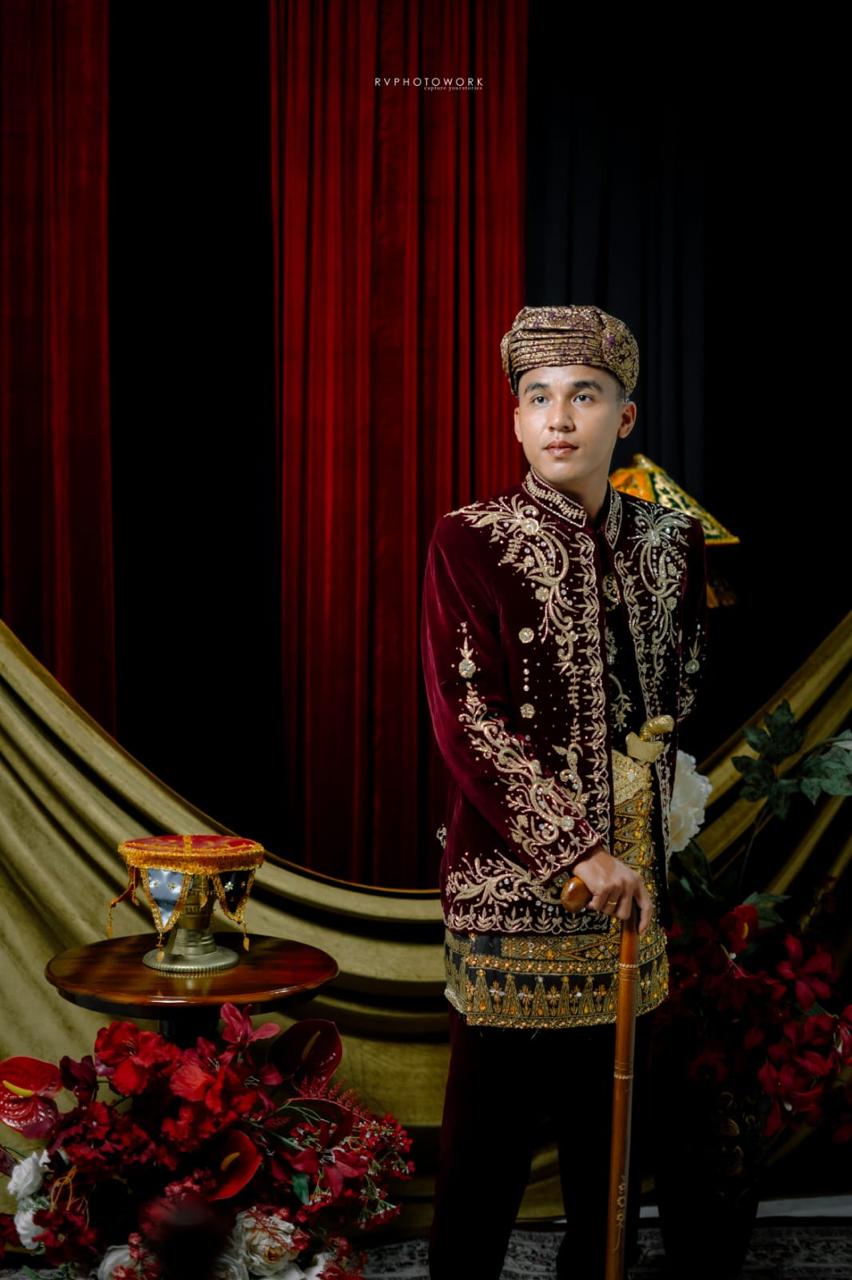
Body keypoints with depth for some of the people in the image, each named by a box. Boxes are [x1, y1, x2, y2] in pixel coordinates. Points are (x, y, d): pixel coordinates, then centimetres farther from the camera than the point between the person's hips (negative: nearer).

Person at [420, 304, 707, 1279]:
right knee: (491, 1118, 4)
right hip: (509, 871, -4)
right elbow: (465, 720, -12)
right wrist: (575, 848, -15)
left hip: (630, 876, 5)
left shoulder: (667, 542, 7)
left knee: (612, 1114, 14)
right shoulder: (468, 543, -7)